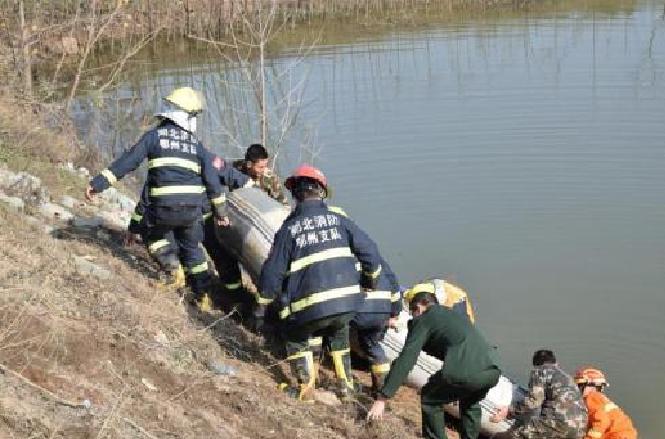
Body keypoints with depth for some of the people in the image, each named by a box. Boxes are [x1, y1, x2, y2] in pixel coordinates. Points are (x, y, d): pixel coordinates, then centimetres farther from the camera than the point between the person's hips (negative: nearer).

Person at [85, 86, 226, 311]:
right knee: (192, 247, 24)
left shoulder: (154, 135, 6)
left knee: (154, 236, 27)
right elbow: (211, 179, 11)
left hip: (163, 207, -2)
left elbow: (128, 161, -4)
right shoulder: (197, 144, 12)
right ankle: (202, 294, 24)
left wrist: (100, 182, -5)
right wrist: (219, 209, 21)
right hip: (192, 208, 2)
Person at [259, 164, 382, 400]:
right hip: (348, 301, 3)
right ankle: (345, 383, 34)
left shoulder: (288, 229, 3)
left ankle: (306, 387, 21)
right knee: (338, 333, 34)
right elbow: (369, 251, 5)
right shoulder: (339, 219, 8)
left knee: (295, 335, 27)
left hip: (311, 308, -3)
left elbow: (271, 274, 2)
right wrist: (372, 279, 23)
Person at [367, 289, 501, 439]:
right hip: (492, 371, 7)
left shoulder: (423, 321, 11)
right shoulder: (455, 315, 33)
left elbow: (405, 361, 2)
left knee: (429, 400, 18)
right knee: (470, 402, 36)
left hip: (465, 373, -7)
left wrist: (382, 399, 0)